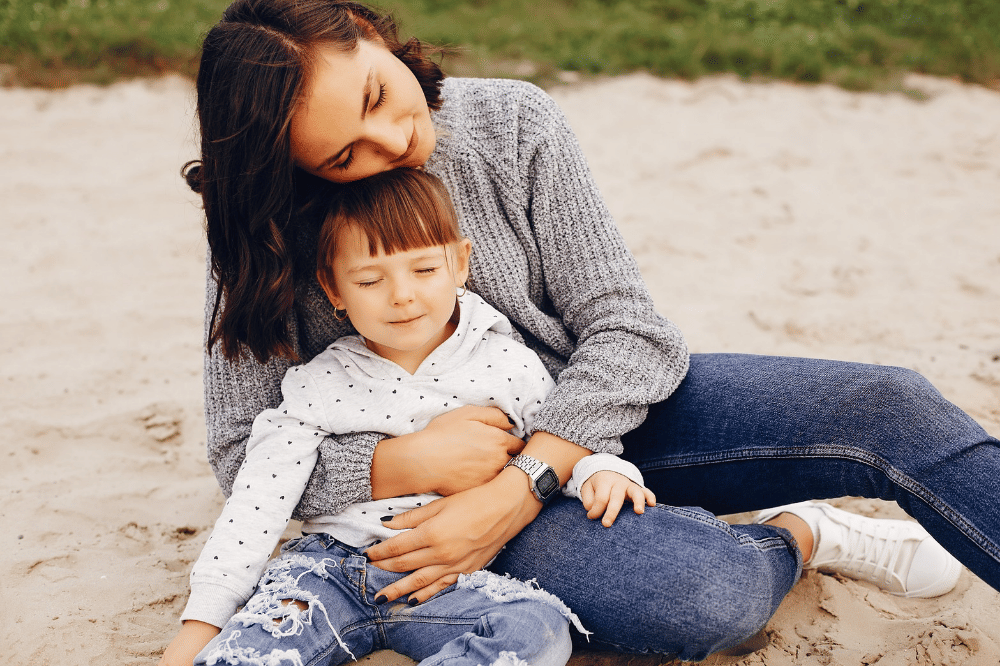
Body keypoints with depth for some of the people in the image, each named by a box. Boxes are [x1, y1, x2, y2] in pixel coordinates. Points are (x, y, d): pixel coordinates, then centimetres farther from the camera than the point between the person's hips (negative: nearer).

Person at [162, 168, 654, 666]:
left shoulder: (508, 366, 0)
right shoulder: (317, 386, 0)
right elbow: (258, 501, 0)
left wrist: (599, 470, -13)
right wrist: (202, 617, -4)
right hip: (332, 564, 0)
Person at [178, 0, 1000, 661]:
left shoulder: (514, 122, -10)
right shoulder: (268, 244, -11)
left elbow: (623, 327, -11)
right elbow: (245, 457, -7)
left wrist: (514, 490, -24)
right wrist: (402, 462, -26)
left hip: (604, 408, 3)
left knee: (887, 407, -16)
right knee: (705, 595, -32)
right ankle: (798, 537, 1)